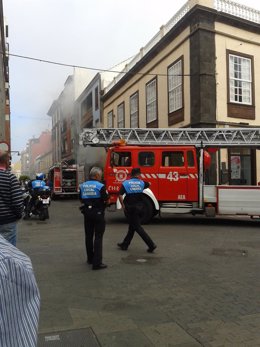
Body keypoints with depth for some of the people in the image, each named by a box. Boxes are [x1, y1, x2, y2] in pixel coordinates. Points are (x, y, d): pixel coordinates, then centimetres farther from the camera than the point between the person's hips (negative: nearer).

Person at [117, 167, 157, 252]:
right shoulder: (142, 183, 2)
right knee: (132, 226, 16)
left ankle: (151, 244, -7)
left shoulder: (125, 183, -9)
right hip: (138, 206, 5)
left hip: (130, 207, -5)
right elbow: (148, 184, 25)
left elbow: (120, 195, -19)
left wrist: (123, 205, -6)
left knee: (137, 227, -3)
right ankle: (125, 244, 27)